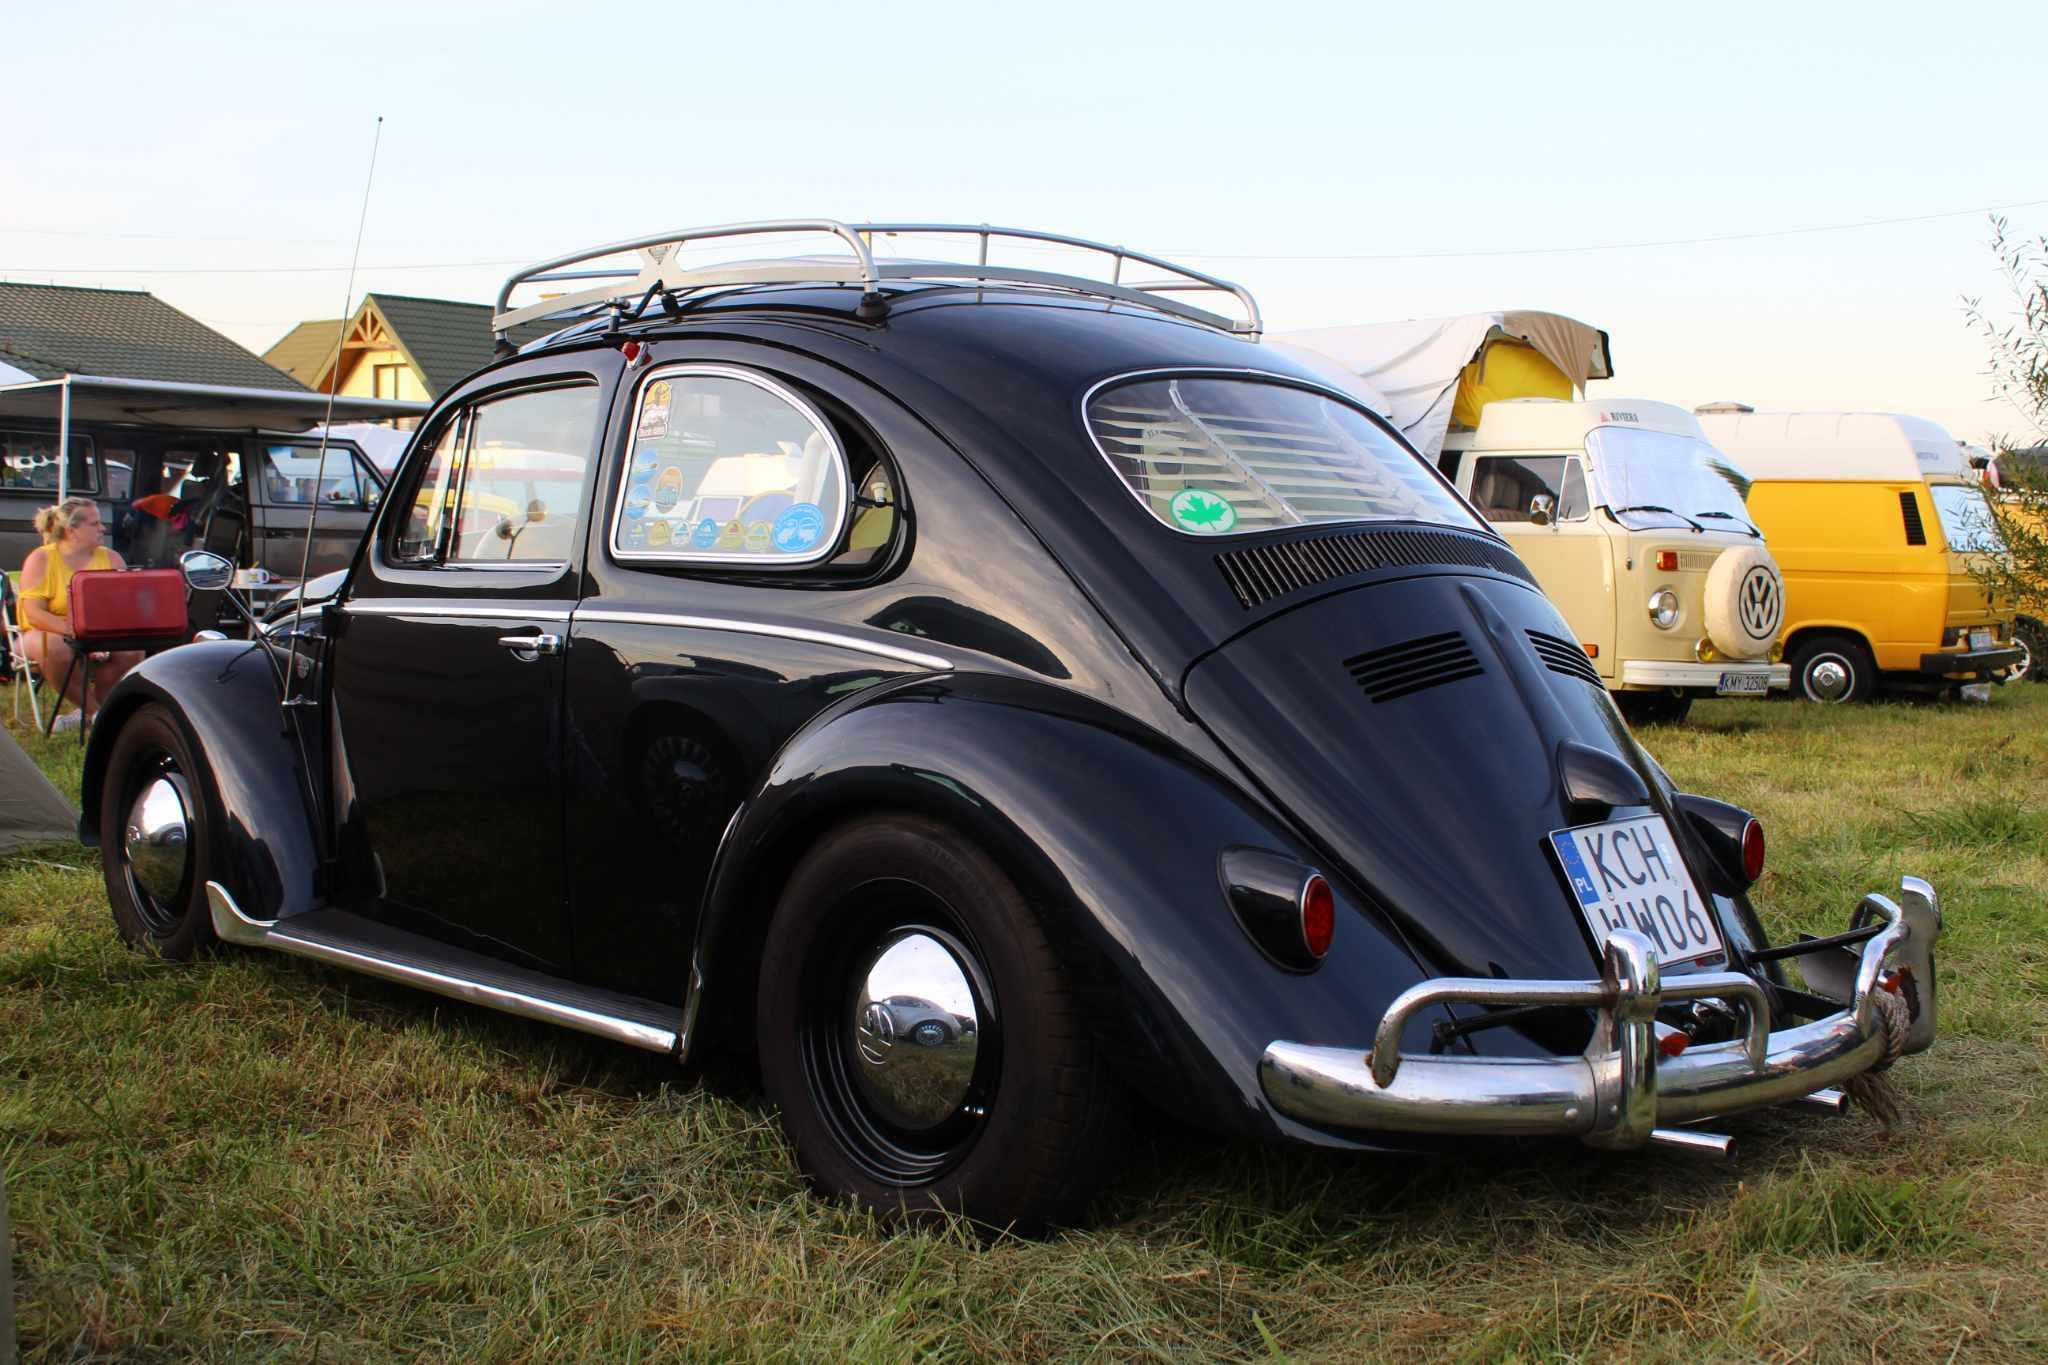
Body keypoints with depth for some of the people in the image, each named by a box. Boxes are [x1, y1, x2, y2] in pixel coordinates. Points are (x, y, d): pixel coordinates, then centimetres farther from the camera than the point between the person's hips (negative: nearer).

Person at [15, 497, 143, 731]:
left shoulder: (111, 558, 6)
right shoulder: (41, 560, -6)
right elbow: (34, 614, -17)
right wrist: (72, 628, -33)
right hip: (49, 633, -3)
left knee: (132, 647, -26)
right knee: (55, 647, -38)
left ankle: (91, 708, -7)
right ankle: (96, 710, -17)